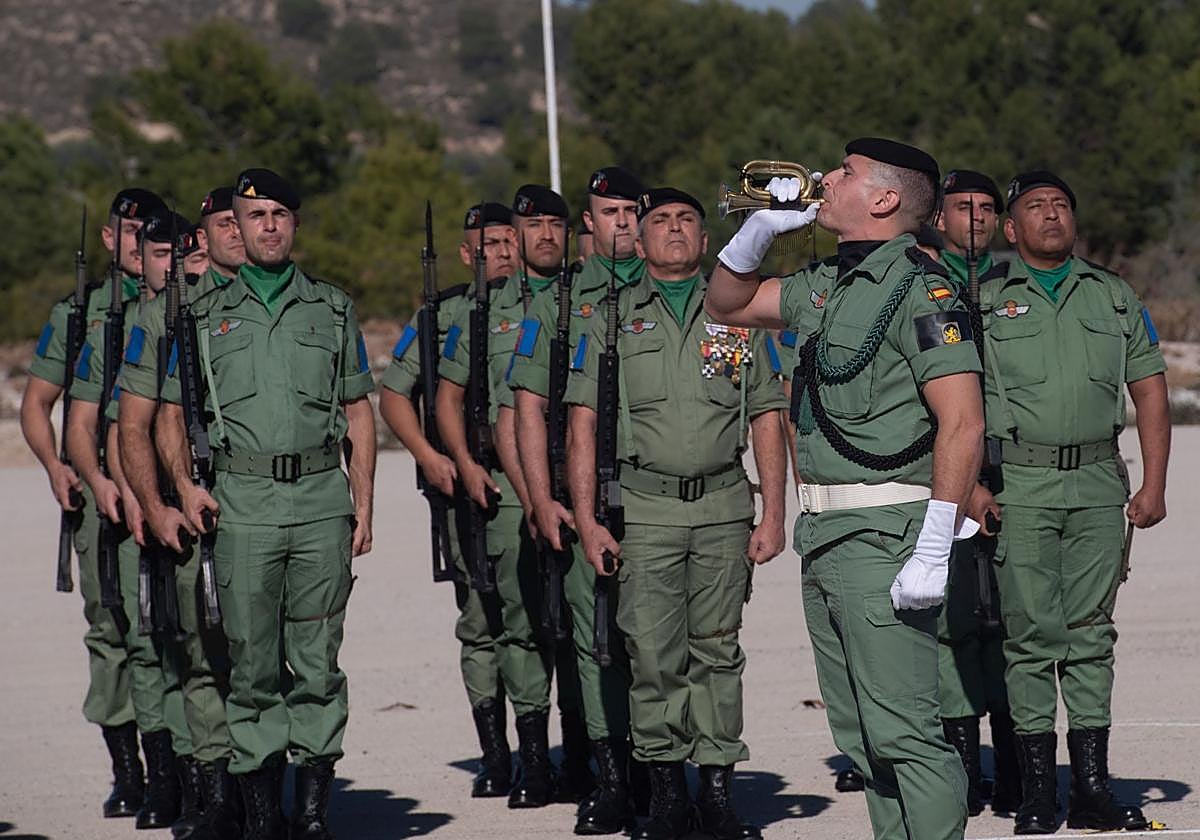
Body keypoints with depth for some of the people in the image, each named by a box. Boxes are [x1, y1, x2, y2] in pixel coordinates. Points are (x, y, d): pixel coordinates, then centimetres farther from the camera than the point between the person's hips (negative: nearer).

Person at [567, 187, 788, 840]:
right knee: (653, 656, -4)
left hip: (724, 506, 1)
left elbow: (766, 421, 9)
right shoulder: (610, 320, 9)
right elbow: (583, 423, 5)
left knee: (717, 651, 3)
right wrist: (586, 519, -4)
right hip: (644, 508, -1)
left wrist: (772, 515, 1)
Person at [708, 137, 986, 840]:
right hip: (825, 542, 9)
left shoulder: (917, 287, -11)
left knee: (903, 732, -12)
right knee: (861, 737, 11)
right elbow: (729, 303, 33)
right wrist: (764, 227, 14)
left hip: (884, 537, -9)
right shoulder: (832, 288, 17)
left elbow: (963, 423, -19)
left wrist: (933, 552, -24)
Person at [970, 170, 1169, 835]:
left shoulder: (1113, 296, 14)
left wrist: (1154, 484, 4)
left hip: (1099, 485, 2)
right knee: (1032, 634, -4)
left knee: (1091, 634, 4)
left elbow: (1149, 390, 13)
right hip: (1020, 485, -2)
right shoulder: (984, 301, 6)